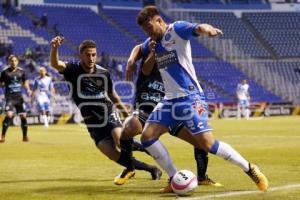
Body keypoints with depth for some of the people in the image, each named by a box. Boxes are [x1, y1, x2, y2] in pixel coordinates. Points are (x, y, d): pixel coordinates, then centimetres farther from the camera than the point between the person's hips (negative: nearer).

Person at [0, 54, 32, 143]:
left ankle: (25, 136, 17)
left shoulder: (21, 71, 6)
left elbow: (25, 82, 18)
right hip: (9, 97, -4)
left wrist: (28, 89, 2)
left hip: (19, 97, 4)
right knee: (9, 115, -19)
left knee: (23, 116, 2)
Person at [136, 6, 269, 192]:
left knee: (207, 143, -15)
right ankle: (175, 178, 4)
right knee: (147, 136, -5)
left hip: (190, 98, -8)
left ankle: (249, 169, 1)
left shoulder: (176, 29, -8)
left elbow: (197, 28, -29)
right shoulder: (152, 42, 13)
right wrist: (150, 51, 12)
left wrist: (207, 29, -52)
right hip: (170, 100, 8)